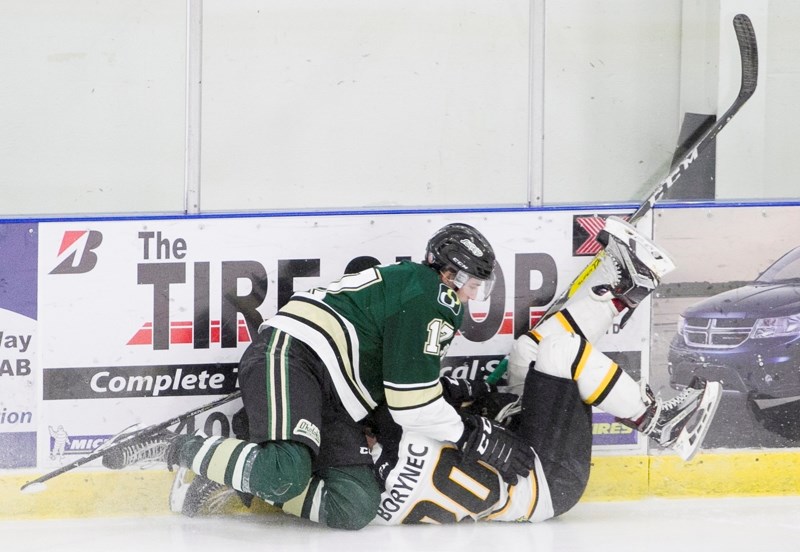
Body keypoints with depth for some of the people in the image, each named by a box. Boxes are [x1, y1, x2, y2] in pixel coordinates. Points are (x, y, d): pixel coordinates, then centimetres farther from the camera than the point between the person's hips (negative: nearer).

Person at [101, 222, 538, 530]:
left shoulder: (414, 286, 26)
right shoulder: (428, 294, -6)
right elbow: (410, 404, -11)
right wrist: (476, 437, -4)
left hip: (328, 402, 11)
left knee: (355, 507, -9)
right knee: (286, 473, -36)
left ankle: (236, 481, 2)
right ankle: (177, 450, -16)